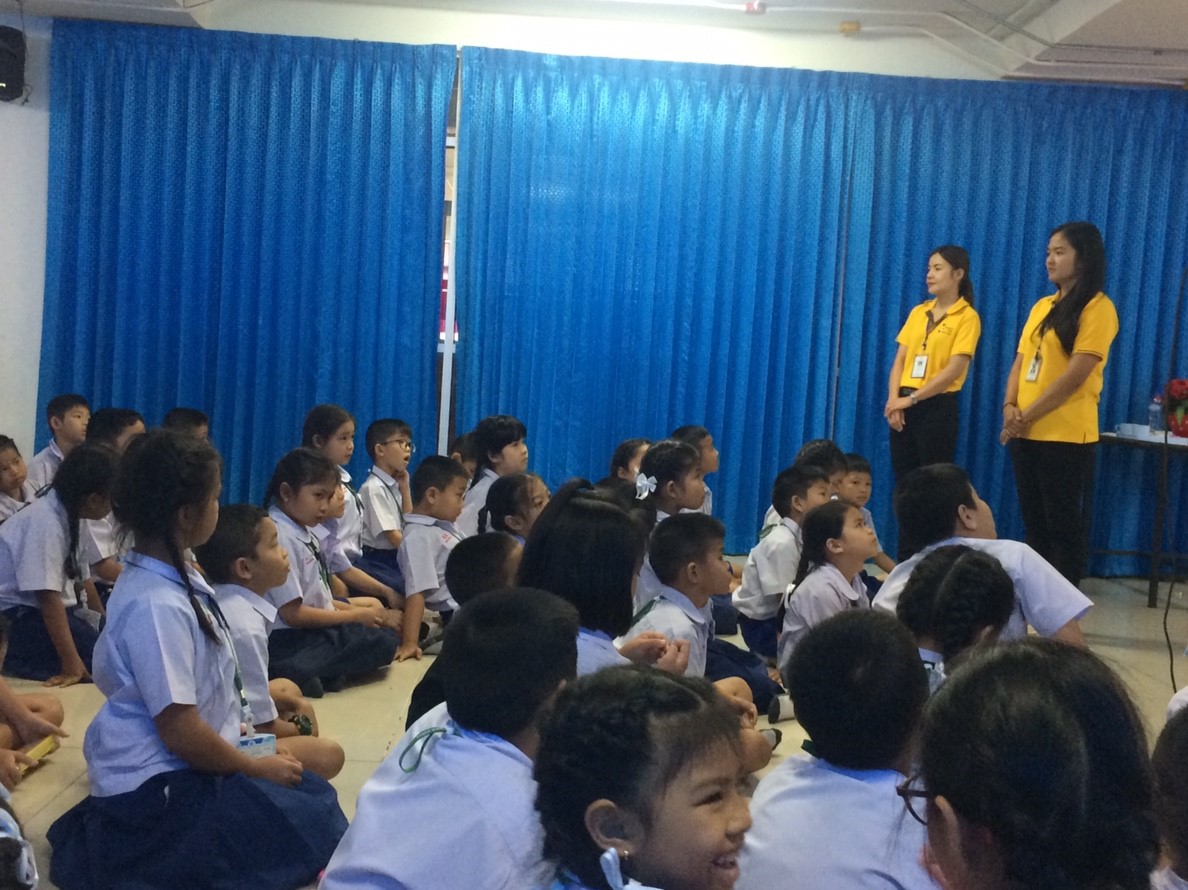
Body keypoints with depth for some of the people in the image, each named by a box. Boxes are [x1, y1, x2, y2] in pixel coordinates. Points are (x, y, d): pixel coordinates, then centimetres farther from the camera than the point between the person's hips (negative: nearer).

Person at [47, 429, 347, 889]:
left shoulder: (175, 574, 4)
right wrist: (256, 767, -10)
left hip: (175, 765, 10)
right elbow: (179, 730, -23)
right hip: (154, 788, -10)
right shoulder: (157, 606, -26)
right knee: (320, 830, -14)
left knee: (316, 794, 11)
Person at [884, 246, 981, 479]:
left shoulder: (967, 317, -5)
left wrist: (911, 398, -16)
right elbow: (900, 360, 9)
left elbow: (954, 369, -14)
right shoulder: (918, 312, 13)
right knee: (903, 479, 7)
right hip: (905, 406, 5)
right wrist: (894, 399, -6)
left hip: (937, 407, -5)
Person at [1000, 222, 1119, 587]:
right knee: (1034, 523, 13)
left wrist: (1028, 416, -14)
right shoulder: (1042, 306, 15)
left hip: (1066, 436, -7)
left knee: (1064, 525, 0)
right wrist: (1010, 406, -5)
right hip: (1026, 434, 7)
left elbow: (1076, 375, -15)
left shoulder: (1098, 307, -8)